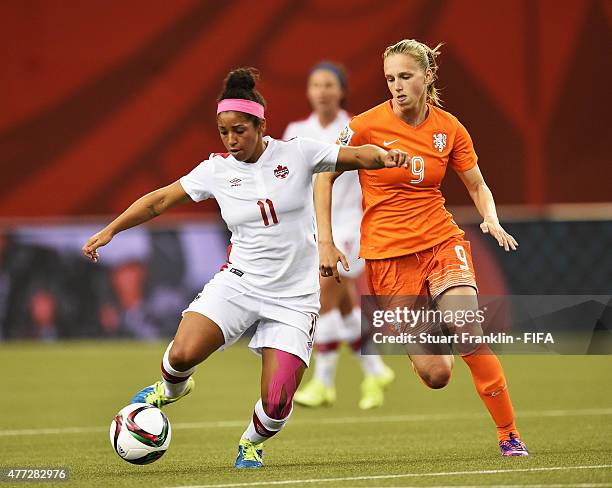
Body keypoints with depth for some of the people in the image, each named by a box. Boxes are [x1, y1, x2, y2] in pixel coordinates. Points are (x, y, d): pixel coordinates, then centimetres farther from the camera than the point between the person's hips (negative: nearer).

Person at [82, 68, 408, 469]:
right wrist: (111, 230, 1)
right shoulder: (217, 170, 0)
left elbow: (356, 156, -8)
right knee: (183, 353, -24)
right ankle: (171, 389, 15)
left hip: (294, 297, -1)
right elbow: (161, 200, 6)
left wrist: (382, 157, -30)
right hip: (239, 282, 1)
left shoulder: (296, 154, -5)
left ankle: (252, 443, 25)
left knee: (276, 404, -11)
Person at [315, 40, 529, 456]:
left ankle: (509, 434, -9)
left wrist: (492, 220, -10)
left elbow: (478, 186, 11)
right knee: (435, 373, -8)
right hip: (386, 251, -2)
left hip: (442, 241, 2)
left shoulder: (449, 129, -1)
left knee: (470, 336, -23)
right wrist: (326, 242, -3)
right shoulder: (367, 126, -9)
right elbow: (324, 176, 1)